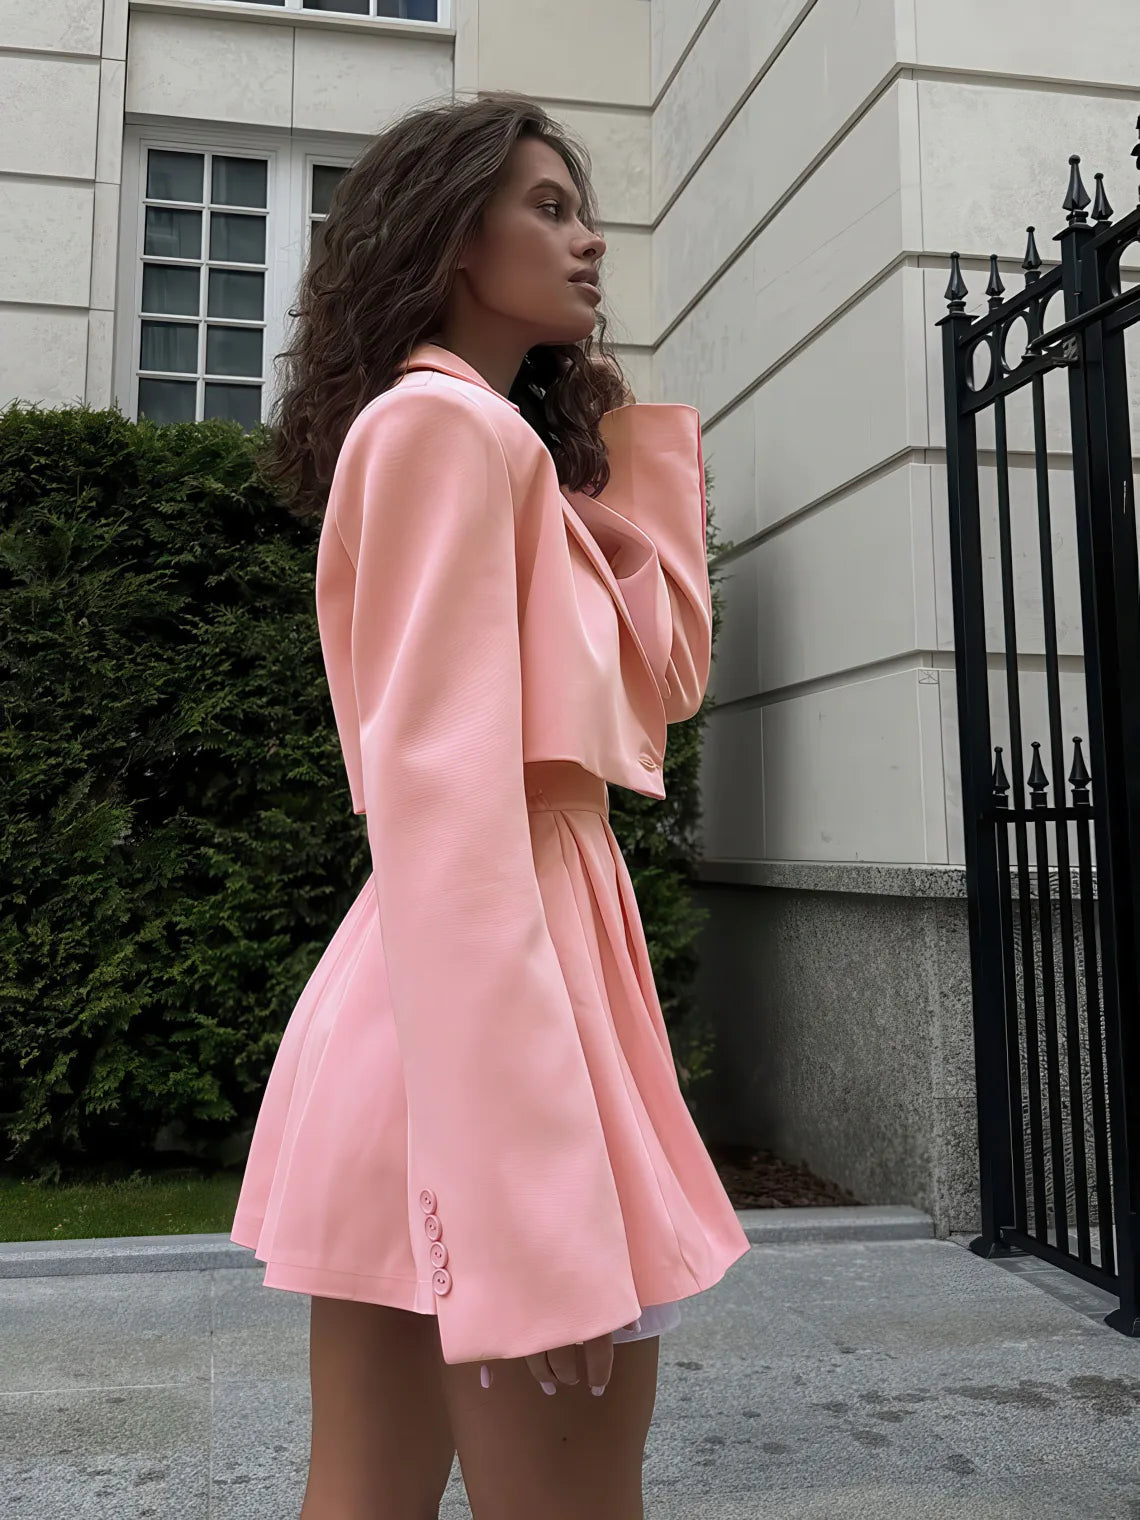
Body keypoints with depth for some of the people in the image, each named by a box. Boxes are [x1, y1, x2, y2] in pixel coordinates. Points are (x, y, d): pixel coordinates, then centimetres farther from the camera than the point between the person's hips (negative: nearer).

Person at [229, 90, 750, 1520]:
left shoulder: (493, 438, 23)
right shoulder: (448, 421, -7)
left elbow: (662, 672, 20)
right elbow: (441, 792, -19)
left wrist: (634, 434, 20)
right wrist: (529, 1187, -24)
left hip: (417, 989, 10)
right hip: (490, 982, -10)